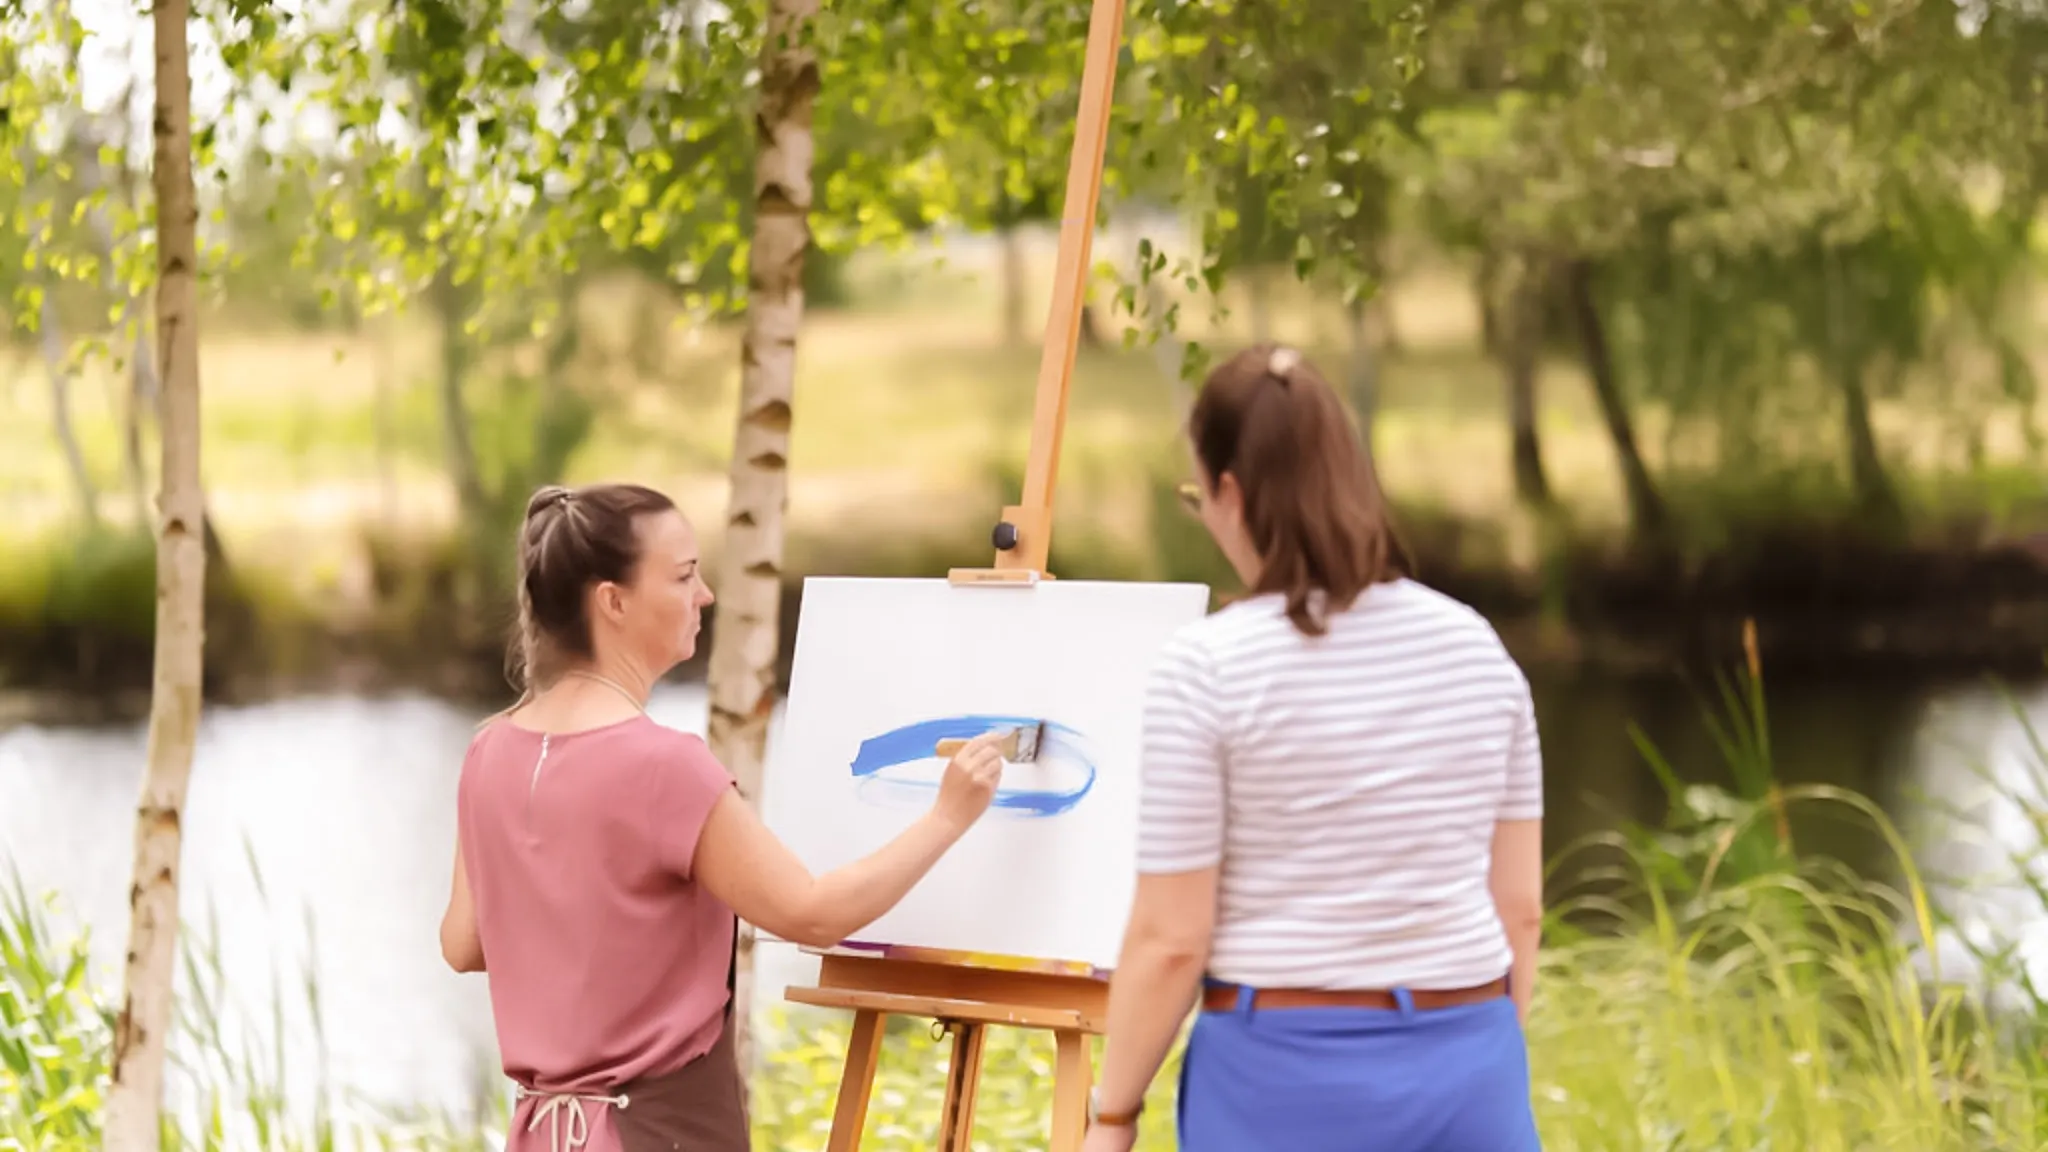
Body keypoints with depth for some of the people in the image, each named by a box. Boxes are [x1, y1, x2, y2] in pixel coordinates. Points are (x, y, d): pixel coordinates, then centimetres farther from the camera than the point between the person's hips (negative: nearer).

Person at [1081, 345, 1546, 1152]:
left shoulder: (1207, 668, -10)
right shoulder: (1475, 647, 4)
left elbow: (1170, 939, -8)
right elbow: (1520, 907, 9)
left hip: (1288, 1083, -4)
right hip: (1467, 1070, 4)